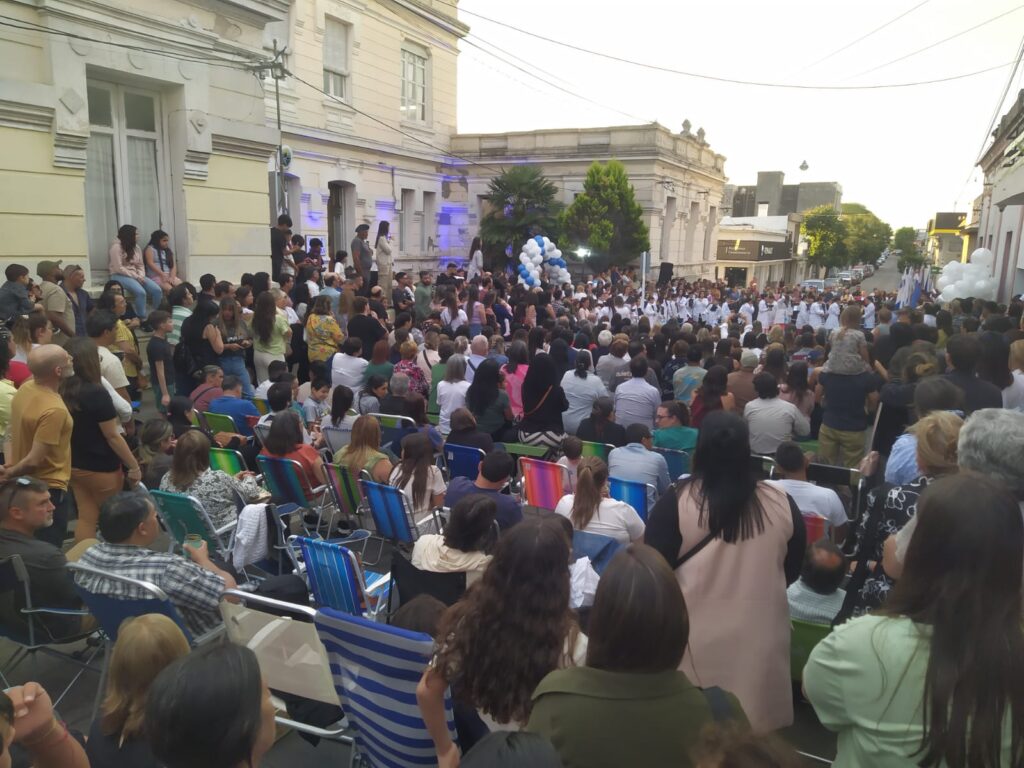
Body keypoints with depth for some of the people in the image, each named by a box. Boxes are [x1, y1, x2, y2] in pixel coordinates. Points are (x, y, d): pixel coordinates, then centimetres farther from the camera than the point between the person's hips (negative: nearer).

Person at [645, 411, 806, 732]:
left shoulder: (675, 505, -15)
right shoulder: (782, 504, -6)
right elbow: (793, 569, 8)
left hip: (696, 637, -2)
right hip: (761, 635, 3)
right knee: (757, 724, 18)